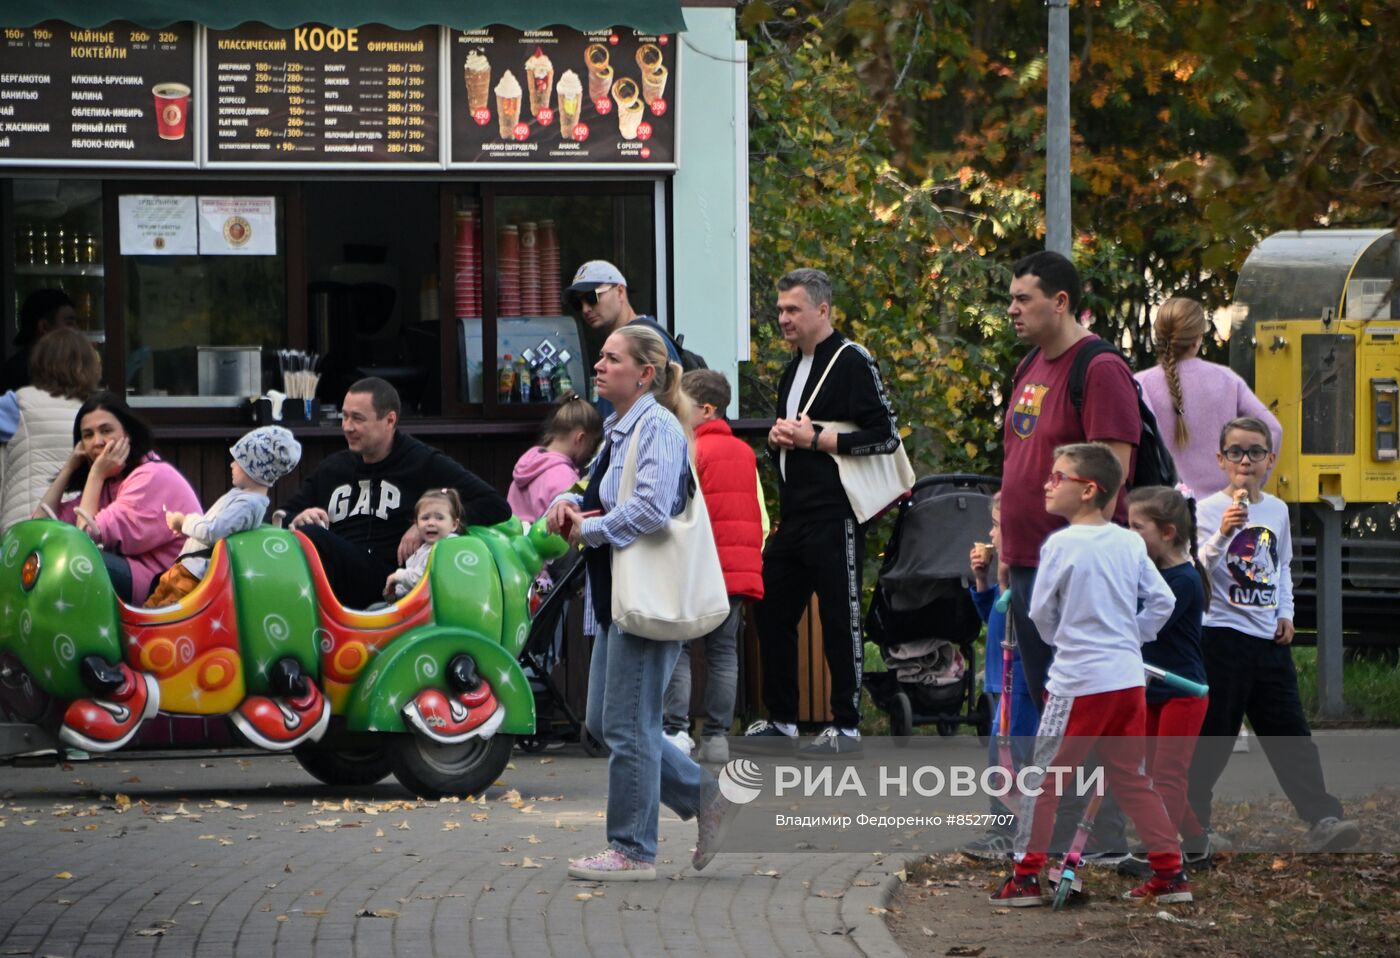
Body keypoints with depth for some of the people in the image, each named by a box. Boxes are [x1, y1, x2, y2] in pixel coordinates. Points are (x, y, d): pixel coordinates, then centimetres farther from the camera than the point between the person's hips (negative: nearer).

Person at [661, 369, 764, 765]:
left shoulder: (689, 451, -9)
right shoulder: (744, 453, 13)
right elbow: (759, 516, 15)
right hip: (739, 570, 7)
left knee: (677, 648, -1)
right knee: (723, 651, 8)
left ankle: (676, 730, -9)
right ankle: (717, 736, 7)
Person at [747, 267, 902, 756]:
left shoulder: (852, 362, -9)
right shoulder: (792, 370, 18)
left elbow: (884, 436, -15)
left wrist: (816, 439, -16)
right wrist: (777, 438, 6)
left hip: (835, 517, -9)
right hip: (792, 514, 9)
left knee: (840, 619, -4)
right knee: (772, 612, 11)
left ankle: (846, 725, 2)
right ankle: (780, 719, 21)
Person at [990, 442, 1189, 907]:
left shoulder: (1060, 545, -11)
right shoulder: (1130, 543, 5)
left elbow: (1041, 613, -3)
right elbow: (1162, 601, 8)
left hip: (1078, 681, -6)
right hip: (1129, 677, 6)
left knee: (1044, 779, 3)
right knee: (1131, 777, 15)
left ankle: (1026, 876, 4)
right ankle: (1171, 872, 12)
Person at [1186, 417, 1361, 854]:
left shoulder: (1278, 510, 10)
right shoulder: (1210, 509, -7)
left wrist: (1285, 613, 10)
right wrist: (1223, 535, -31)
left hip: (1270, 638, 5)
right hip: (1223, 634, -5)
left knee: (1290, 732, 1)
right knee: (1212, 734, -1)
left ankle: (1322, 821, -5)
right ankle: (1191, 825, 9)